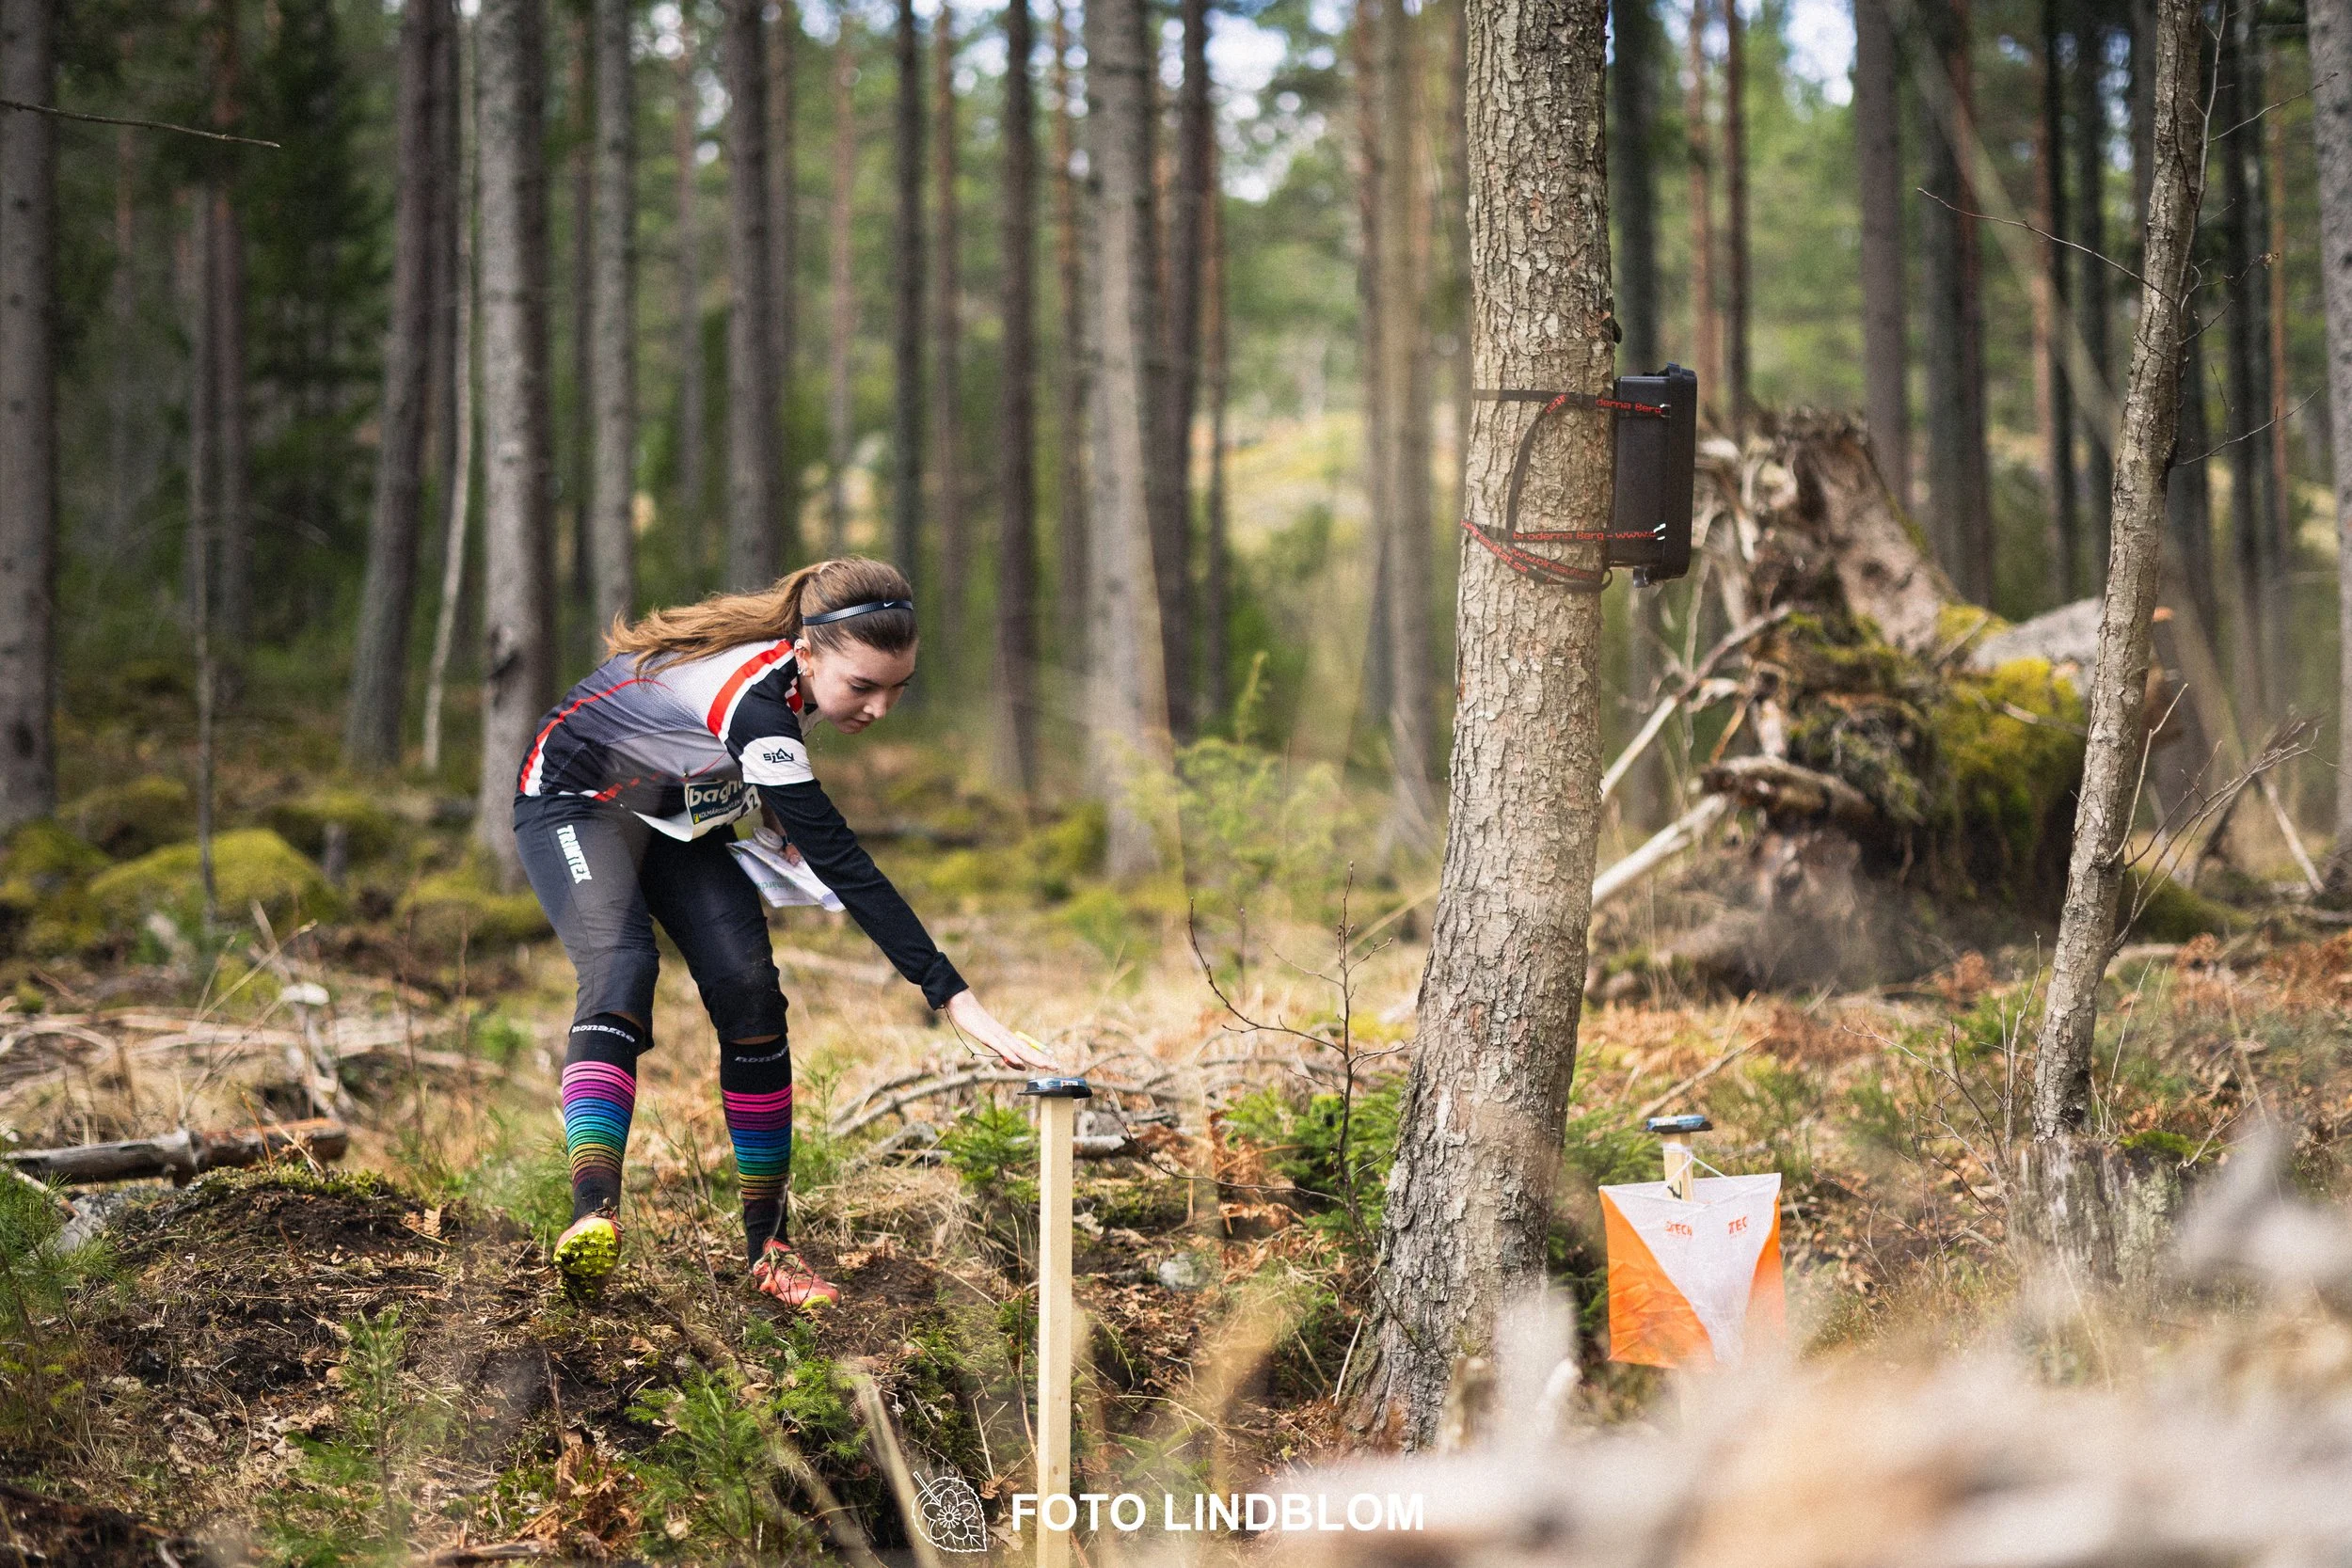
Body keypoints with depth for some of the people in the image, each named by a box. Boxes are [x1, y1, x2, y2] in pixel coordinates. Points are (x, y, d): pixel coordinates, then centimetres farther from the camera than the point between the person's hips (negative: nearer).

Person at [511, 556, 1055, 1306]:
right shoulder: (754, 701, -40)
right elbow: (842, 864, -44)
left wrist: (774, 815, 0)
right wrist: (955, 998, -46)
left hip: (679, 814, 7)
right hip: (577, 799, -7)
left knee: (749, 992, -9)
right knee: (619, 970, -32)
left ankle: (767, 1245, -6)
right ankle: (594, 1213, -47)